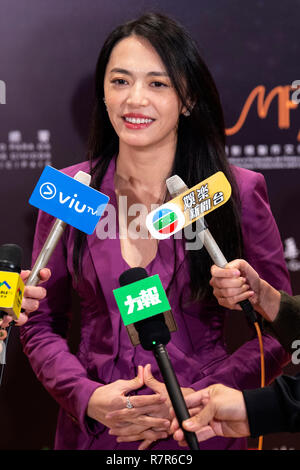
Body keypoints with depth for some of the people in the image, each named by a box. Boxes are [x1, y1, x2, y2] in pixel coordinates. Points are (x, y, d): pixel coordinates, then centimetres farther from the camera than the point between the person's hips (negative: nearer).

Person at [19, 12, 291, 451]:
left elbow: (278, 330, -5)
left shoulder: (239, 193, -8)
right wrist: (87, 397, -13)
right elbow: (41, 326, 3)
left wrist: (194, 401, -16)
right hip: (93, 431, 2)